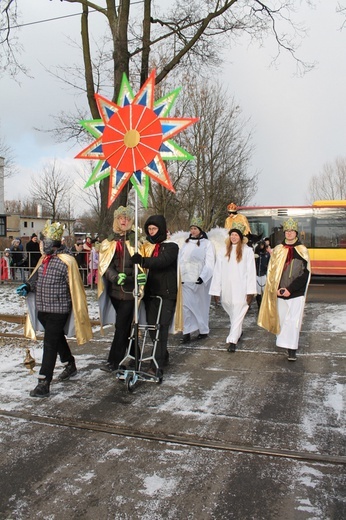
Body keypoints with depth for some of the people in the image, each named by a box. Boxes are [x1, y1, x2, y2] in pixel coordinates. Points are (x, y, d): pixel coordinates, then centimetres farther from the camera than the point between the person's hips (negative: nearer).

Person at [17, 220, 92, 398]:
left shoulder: (66, 261, -17)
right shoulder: (44, 259, 8)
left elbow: (74, 287, -14)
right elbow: (36, 277, 18)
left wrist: (76, 309, -11)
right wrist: (28, 286, -2)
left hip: (58, 310, -8)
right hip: (42, 308, 8)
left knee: (50, 344, -6)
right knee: (57, 338, 22)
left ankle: (44, 384, 0)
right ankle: (70, 365, 43)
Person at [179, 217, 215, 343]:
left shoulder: (206, 243, -2)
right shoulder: (186, 243, 11)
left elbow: (209, 263, -8)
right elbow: (181, 260, 10)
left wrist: (203, 277, -19)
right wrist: (180, 276, 1)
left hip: (201, 280, -3)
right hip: (187, 279, 3)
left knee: (201, 305, 7)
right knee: (187, 305, -4)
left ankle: (203, 330, 21)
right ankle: (187, 332, -1)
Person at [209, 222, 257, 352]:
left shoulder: (247, 251, -2)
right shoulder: (224, 251, 7)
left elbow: (251, 271, -6)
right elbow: (218, 271, 4)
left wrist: (250, 291, -11)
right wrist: (216, 290, 0)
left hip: (241, 290, -3)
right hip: (227, 289, 3)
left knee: (238, 315, -4)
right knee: (232, 313, 16)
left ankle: (232, 340, -3)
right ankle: (238, 332, 37)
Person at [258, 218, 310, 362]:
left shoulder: (302, 251, 2)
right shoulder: (277, 250, 7)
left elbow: (305, 274, -4)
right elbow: (271, 271, 7)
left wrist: (290, 289, -12)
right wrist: (277, 289, -6)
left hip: (296, 293, -2)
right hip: (280, 292, 2)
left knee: (294, 321, -5)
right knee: (281, 319, 6)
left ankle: (292, 350, -1)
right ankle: (283, 342, 23)